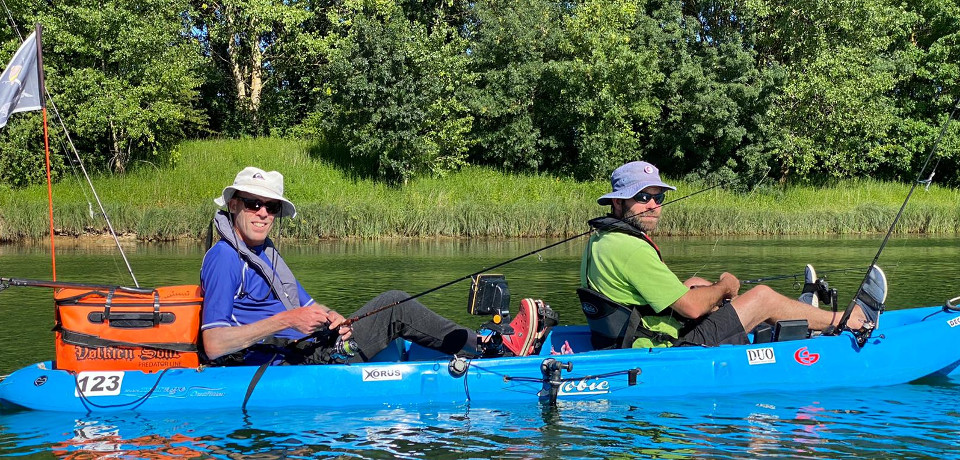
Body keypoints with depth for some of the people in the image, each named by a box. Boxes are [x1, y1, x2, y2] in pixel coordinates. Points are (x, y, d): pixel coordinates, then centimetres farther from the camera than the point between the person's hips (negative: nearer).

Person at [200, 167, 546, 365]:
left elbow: (307, 306, 18)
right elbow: (213, 345, -23)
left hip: (312, 350, 10)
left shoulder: (267, 253, 18)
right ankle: (495, 350, -4)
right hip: (290, 367, -10)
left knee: (393, 304, 7)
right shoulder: (223, 259, -13)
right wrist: (286, 321, -26)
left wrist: (333, 319, -6)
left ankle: (491, 346, 10)